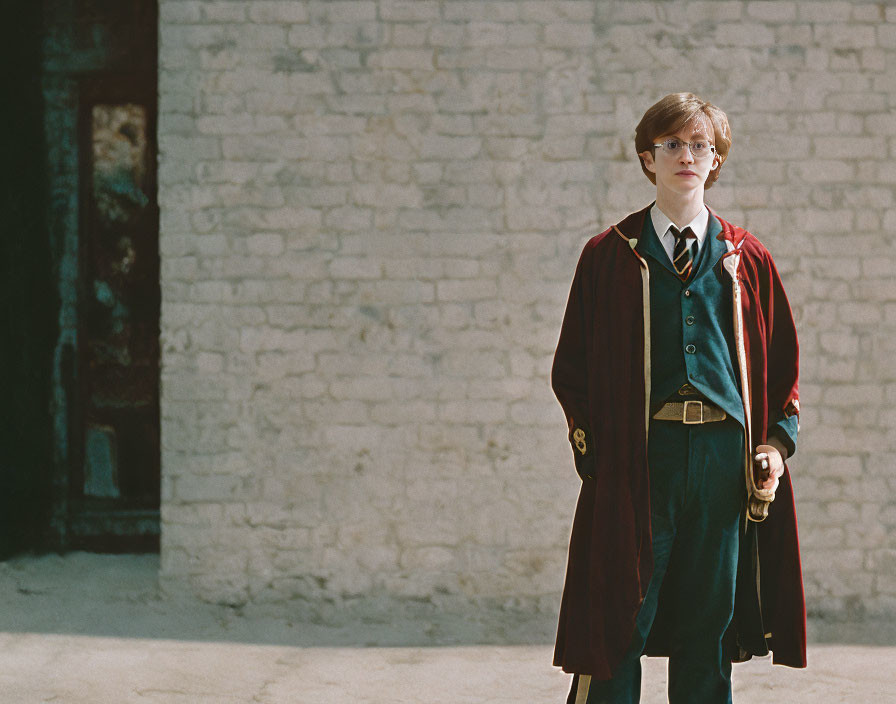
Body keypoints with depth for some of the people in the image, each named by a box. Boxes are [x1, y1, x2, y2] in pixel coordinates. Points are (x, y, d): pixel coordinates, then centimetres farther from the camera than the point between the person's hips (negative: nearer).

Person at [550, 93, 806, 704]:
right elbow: (572, 366, 8)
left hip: (725, 455, 2)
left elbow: (783, 362, 15)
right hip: (639, 453, -2)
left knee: (710, 622, 6)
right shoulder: (609, 256, 7)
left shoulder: (746, 258, 12)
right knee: (621, 625, -3)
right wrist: (592, 446, -4)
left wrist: (778, 442, 2)